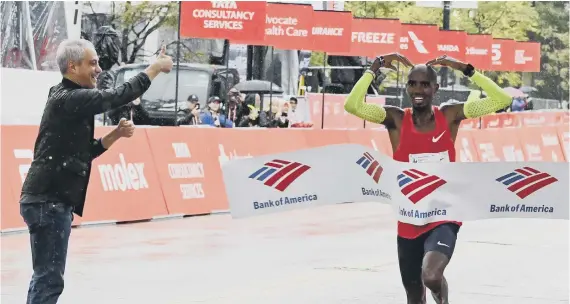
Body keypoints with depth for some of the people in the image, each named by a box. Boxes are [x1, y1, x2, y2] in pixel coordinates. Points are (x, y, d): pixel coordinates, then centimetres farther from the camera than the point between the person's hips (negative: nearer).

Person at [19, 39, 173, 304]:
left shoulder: (71, 99, 18)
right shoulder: (68, 99, -15)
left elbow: (84, 152, 20)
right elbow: (118, 96, -19)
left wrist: (116, 134, 7)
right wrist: (155, 68, -8)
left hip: (50, 199, 10)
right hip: (49, 200, -10)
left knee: (45, 277, 13)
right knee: (50, 280, -10)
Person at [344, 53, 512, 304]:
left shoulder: (449, 116, -3)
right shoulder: (396, 120, -5)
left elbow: (502, 100, -9)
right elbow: (352, 105, -19)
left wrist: (466, 69, -13)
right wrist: (375, 68, -17)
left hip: (443, 219, -2)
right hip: (409, 223, 2)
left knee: (431, 276, -29)